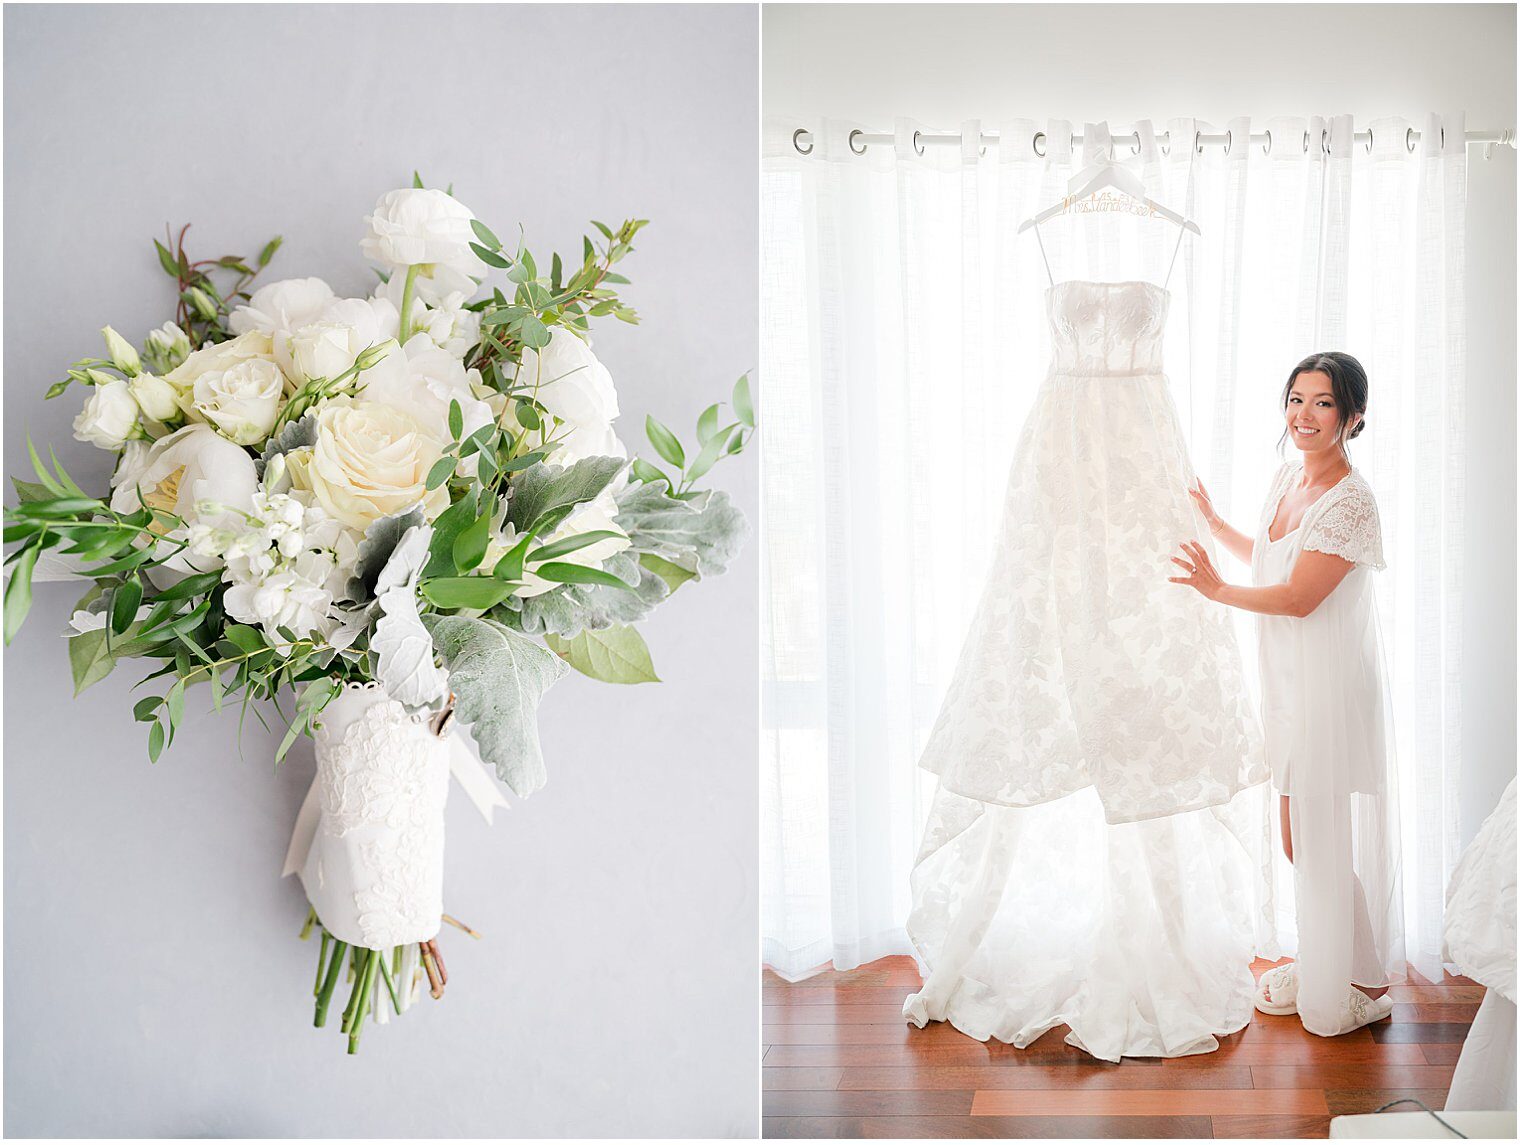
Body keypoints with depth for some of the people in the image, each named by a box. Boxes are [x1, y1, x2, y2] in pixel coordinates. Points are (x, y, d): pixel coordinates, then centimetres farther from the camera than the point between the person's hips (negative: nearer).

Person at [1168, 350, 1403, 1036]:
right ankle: (1320, 965, 33)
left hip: (1332, 689, -8)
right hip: (1288, 684, 8)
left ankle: (1367, 984, 19)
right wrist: (1210, 519, 24)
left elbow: (1299, 597, -22)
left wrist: (1218, 590, -32)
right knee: (1299, 840, 17)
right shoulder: (1288, 478, 7)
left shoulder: (1350, 501, -18)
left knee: (1326, 843, 2)